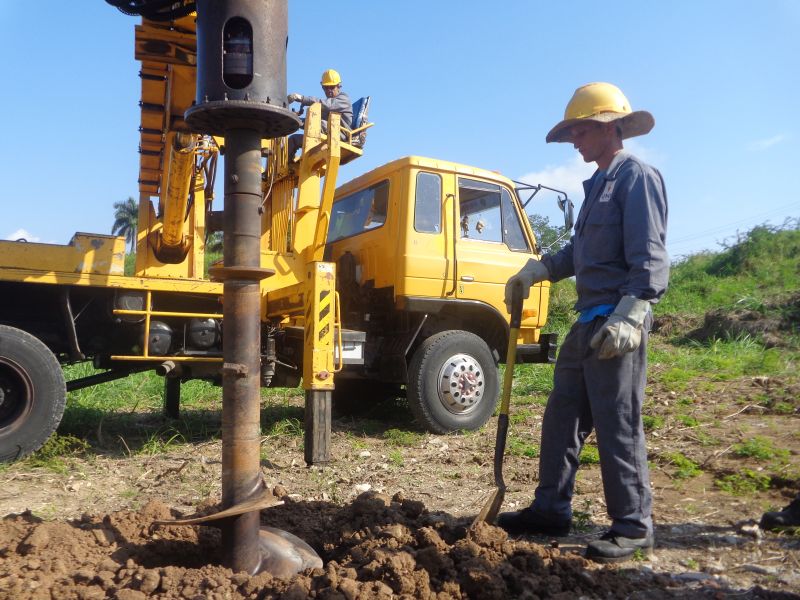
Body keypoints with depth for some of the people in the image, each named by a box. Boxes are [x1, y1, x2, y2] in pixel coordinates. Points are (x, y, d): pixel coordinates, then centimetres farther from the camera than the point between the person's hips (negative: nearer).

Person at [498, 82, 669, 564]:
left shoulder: (637, 176, -7)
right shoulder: (599, 183, 21)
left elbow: (649, 258, -17)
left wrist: (628, 317, -26)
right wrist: (537, 270, 13)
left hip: (616, 322, -10)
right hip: (589, 320, 10)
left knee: (618, 424, -2)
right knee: (563, 415, 13)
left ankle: (634, 526, 13)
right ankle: (552, 509, 25)